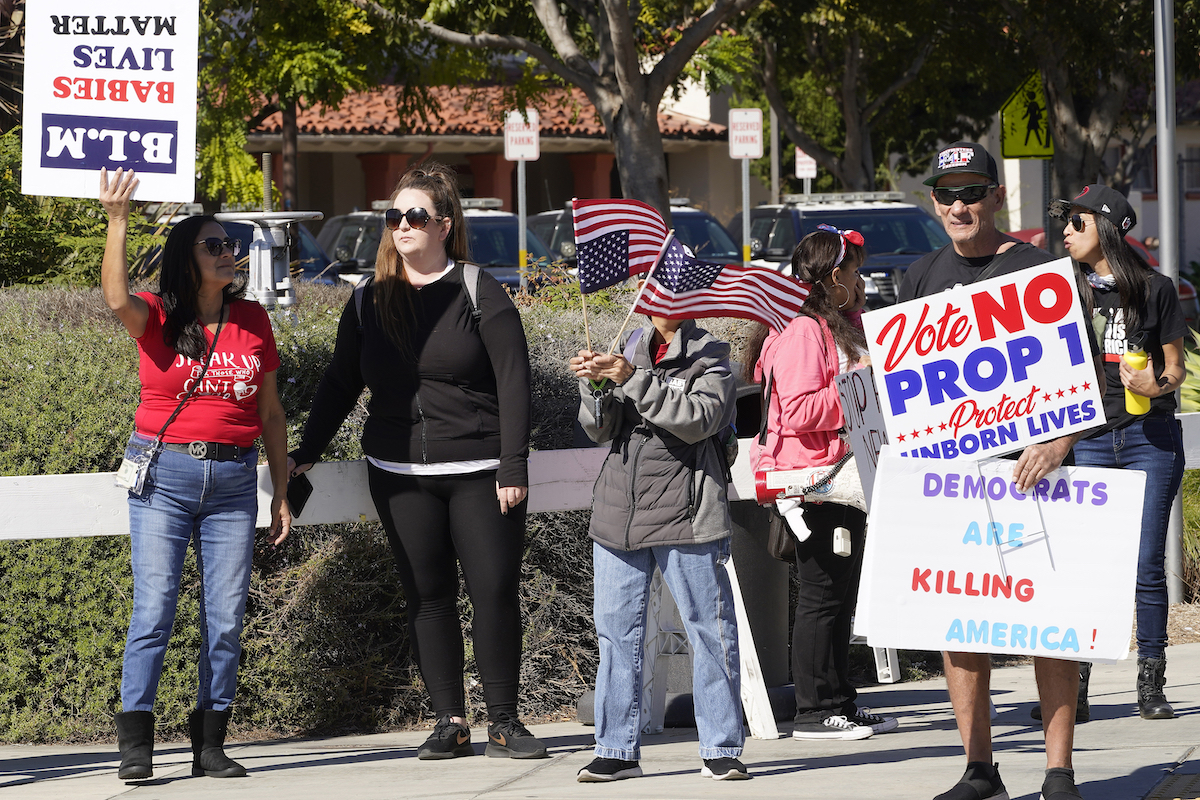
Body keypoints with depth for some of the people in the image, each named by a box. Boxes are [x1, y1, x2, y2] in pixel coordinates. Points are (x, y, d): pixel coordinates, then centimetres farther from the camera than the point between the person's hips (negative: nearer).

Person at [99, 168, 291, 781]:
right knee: (153, 611, -8)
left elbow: (270, 413, 15)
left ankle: (210, 742, 9)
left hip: (232, 481, 3)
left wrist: (282, 491, 13)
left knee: (226, 620, 2)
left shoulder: (252, 321, 10)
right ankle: (135, 744, -6)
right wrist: (117, 220, -32)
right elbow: (116, 298, -25)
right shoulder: (158, 316, 0)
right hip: (163, 475, -3)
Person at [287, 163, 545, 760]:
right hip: (399, 475, 3)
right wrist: (305, 454, 14)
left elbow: (513, 382, -5)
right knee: (427, 597, 3)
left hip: (478, 474, -3)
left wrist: (513, 468, -11)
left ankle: (504, 721, 2)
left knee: (495, 592, -6)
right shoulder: (370, 302, 10)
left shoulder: (479, 294, -1)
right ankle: (449, 722, 8)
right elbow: (340, 385, 18)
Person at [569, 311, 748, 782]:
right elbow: (601, 430, 10)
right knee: (617, 631, 5)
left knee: (709, 631, -2)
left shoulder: (710, 361, 1)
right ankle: (617, 750, 12)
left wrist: (632, 380, -21)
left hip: (685, 518, -5)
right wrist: (595, 386, -10)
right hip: (619, 514, 5)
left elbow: (697, 419, -17)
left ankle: (721, 749, 4)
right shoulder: (630, 351, 15)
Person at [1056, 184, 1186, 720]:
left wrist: (1156, 384, -15)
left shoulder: (1155, 289, 2)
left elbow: (1175, 368, 5)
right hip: (1087, 436, 2)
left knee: (1147, 564, -3)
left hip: (1150, 437, -2)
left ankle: (1150, 683, 4)